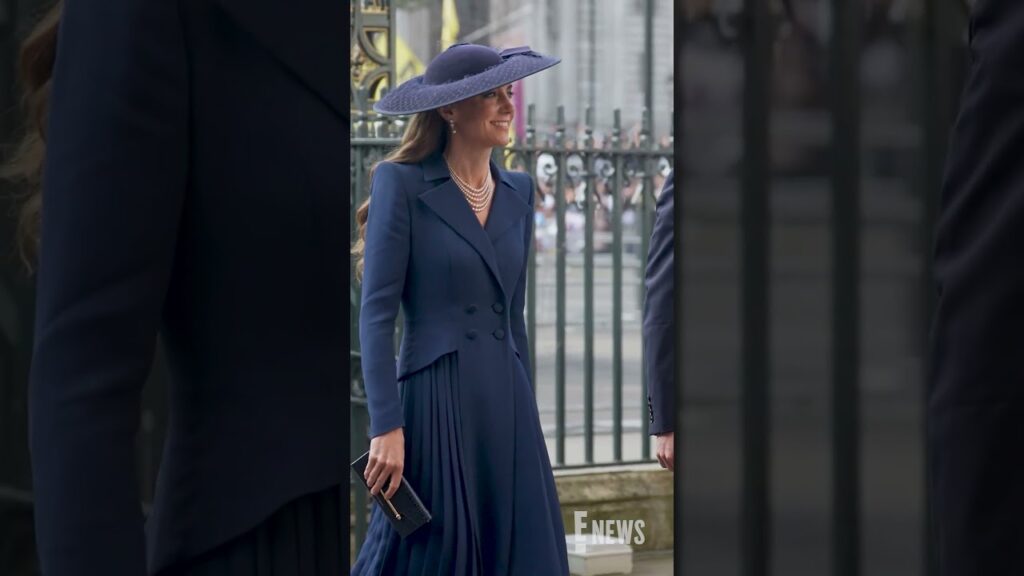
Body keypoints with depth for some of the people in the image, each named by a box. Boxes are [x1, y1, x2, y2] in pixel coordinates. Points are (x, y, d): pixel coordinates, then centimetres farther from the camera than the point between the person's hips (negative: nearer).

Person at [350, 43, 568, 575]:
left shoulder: (518, 191, 12)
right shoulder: (402, 184, -6)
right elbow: (377, 314, -10)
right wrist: (386, 427, -17)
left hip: (507, 409, 6)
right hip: (436, 406, -6)